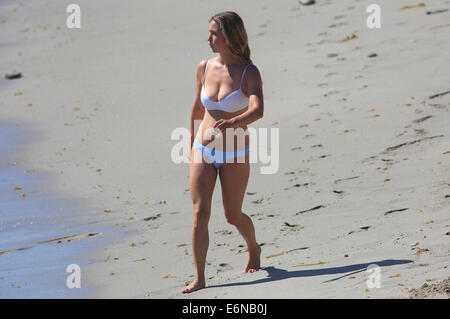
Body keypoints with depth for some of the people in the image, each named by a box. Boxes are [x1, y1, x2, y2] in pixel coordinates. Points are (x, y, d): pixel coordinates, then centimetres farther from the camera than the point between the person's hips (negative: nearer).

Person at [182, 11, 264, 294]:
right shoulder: (205, 68, 0)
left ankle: (254, 249, 42)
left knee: (233, 215, 10)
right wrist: (192, 140, 26)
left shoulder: (249, 72, -14)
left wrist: (231, 122, -48)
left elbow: (258, 110, -30)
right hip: (204, 152, 3)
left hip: (234, 156, -3)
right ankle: (199, 278, -5)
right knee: (200, 213, -8)